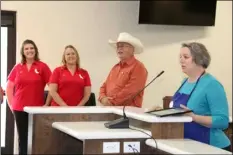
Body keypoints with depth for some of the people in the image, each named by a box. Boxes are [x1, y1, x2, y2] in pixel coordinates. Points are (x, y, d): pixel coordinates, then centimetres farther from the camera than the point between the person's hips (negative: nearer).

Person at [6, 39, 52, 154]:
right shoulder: (17, 67, 5)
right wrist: (11, 104, 5)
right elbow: (9, 87, 12)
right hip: (19, 108, 2)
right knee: (22, 138, 9)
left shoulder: (42, 66, -2)